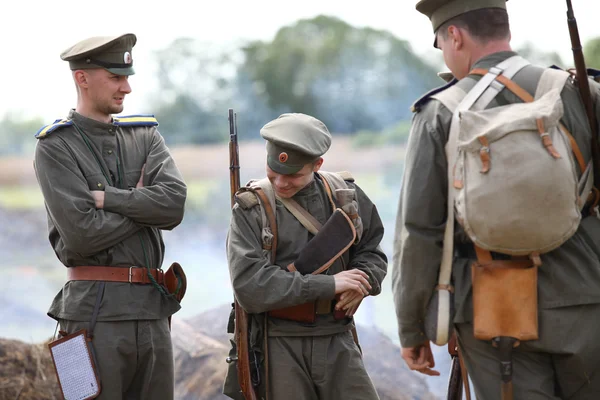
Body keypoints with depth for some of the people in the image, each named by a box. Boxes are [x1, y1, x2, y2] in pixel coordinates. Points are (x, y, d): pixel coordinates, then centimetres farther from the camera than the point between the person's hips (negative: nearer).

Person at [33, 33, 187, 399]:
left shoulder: (145, 135, 12)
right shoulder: (56, 147, -3)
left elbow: (174, 203, -6)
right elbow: (81, 235, -15)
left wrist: (107, 198, -11)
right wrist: (142, 205, -4)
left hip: (152, 308, 5)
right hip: (94, 310, -5)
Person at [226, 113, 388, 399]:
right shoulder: (251, 210, -5)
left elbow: (372, 251, 17)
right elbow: (249, 285, -17)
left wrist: (363, 280, -8)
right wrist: (328, 284, -18)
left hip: (337, 342, 3)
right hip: (279, 346, -2)